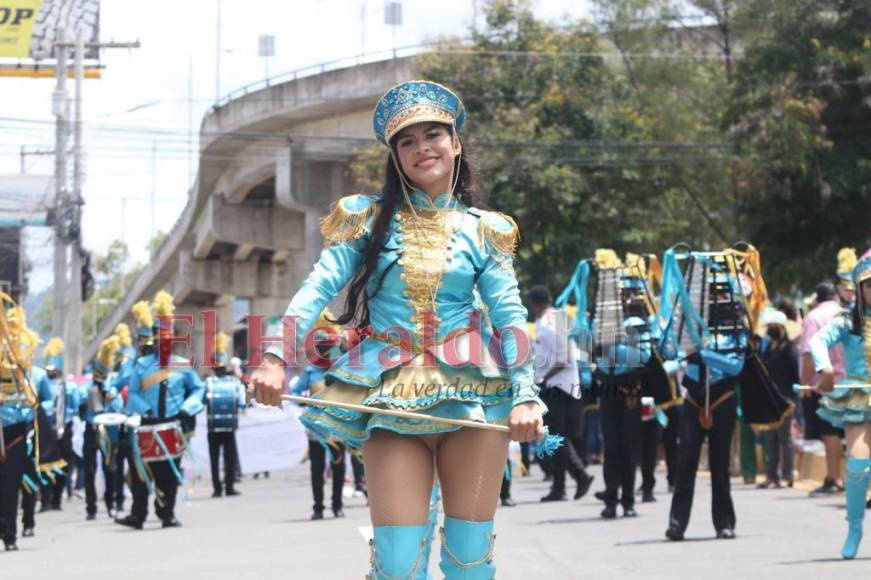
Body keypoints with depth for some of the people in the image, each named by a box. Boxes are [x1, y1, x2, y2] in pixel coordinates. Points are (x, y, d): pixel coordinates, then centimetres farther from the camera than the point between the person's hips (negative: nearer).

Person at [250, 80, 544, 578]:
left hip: (472, 396, 0)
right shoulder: (371, 219, 9)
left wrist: (525, 396, -15)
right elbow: (319, 288, -3)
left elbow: (510, 315, 0)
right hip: (391, 399, 0)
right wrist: (278, 358, -19)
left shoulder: (482, 230, 9)